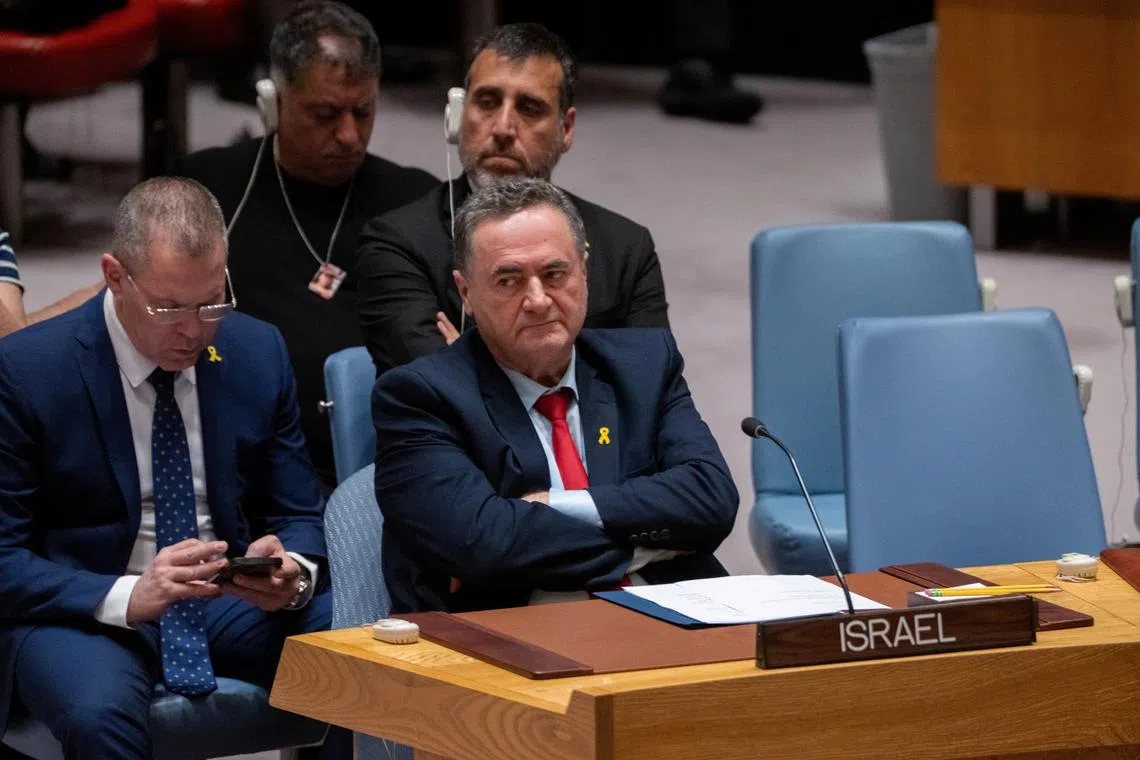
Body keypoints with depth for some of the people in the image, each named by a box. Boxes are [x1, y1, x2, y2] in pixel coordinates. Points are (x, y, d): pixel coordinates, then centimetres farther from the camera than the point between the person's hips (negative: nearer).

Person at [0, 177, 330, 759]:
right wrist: (127, 597, -27)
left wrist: (292, 574, -14)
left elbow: (300, 518, 12)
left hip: (234, 602, 4)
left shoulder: (257, 353, 4)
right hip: (84, 611, -4)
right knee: (99, 710, -39)